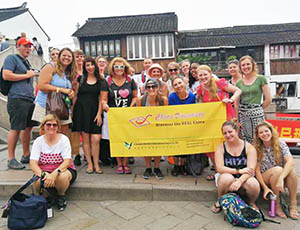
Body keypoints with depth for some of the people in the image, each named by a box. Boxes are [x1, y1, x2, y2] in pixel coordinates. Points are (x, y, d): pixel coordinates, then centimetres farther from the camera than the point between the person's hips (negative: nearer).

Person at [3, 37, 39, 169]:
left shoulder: (26, 62, 24)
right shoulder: (12, 58, 0)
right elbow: (6, 75, -14)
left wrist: (33, 95, 17)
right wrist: (27, 75, -9)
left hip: (29, 99, 8)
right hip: (17, 99, -8)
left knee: (28, 127, 10)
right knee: (16, 129, -6)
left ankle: (26, 155, 20)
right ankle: (11, 159, 2)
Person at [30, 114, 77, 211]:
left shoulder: (64, 139, -8)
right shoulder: (38, 141, -3)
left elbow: (67, 161, -16)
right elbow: (33, 164, -11)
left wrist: (55, 173, -34)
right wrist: (43, 174, -31)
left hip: (62, 169, -1)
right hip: (44, 171, 2)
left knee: (62, 177, -36)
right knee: (38, 180, -32)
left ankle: (61, 196, -2)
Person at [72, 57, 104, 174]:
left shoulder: (100, 81, 8)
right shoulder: (80, 79, 10)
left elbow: (101, 99, 4)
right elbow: (75, 95, 10)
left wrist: (99, 114, -4)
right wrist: (72, 111, 5)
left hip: (94, 111, 0)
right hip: (81, 110, 1)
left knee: (96, 139, -7)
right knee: (85, 138, 2)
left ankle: (96, 164, 5)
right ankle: (89, 163, 11)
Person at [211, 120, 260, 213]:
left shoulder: (249, 147, -6)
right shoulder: (221, 148, -4)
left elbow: (251, 169, -16)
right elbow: (220, 168, -15)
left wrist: (239, 181, -33)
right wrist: (239, 171, -25)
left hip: (244, 179, 0)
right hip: (226, 178, 0)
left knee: (253, 185, -32)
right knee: (226, 178, -35)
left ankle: (252, 203, 4)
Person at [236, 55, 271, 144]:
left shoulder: (261, 79, 0)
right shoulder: (239, 83, 9)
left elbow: (268, 100, -1)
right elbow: (236, 103, 10)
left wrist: (257, 109, 4)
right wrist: (236, 118, 4)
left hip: (256, 114, -3)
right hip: (242, 116, 3)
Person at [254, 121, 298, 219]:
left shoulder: (281, 144, -8)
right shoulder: (257, 149, -9)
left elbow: (291, 162, -23)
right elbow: (257, 170, -10)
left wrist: (280, 179, -36)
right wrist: (265, 187, -22)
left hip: (282, 177, 1)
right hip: (266, 180, -1)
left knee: (292, 171, -30)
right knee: (277, 169, -32)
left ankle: (293, 205, -15)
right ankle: (276, 205, -17)